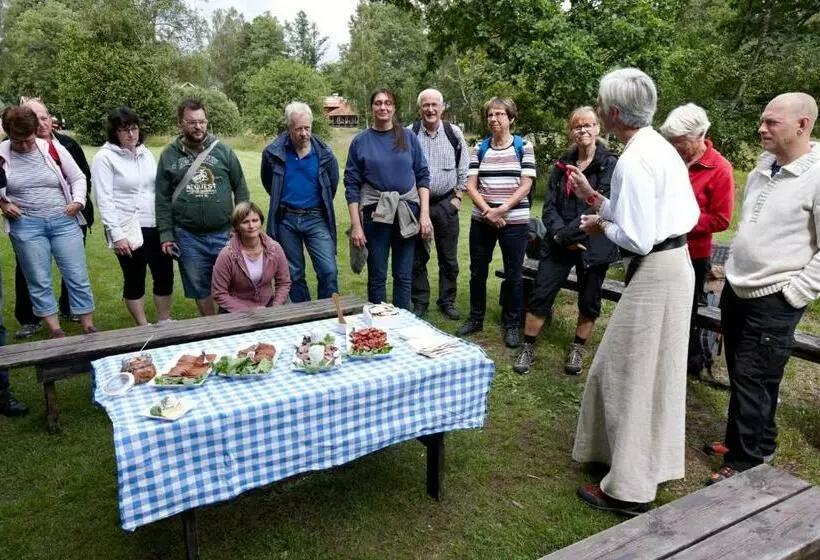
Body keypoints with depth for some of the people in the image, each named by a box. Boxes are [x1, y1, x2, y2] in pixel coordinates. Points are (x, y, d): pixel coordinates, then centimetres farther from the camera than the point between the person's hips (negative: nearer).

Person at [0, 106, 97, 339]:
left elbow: (78, 178, 8)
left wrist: (78, 201, -6)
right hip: (26, 225, 0)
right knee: (39, 281, 4)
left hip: (64, 221, 0)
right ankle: (55, 331, 14)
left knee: (78, 276, 3)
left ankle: (88, 327, 14)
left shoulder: (54, 149, -2)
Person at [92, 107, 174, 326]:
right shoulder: (105, 157, -7)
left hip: (156, 226, 6)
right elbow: (104, 200, -12)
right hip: (129, 230, -6)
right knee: (135, 280, 7)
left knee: (165, 275, 10)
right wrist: (117, 234, -18)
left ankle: (164, 322, 27)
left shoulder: (145, 153, 10)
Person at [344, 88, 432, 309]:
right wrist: (356, 225, -6)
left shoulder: (408, 137, 4)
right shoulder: (360, 141, 1)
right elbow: (352, 185, 0)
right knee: (377, 275, 6)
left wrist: (425, 214, -5)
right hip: (376, 213, -1)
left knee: (404, 275, 8)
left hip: (407, 212, 1)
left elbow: (423, 175, 5)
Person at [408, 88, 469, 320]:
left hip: (446, 204, 1)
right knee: (417, 258, 7)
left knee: (449, 258, 8)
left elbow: (463, 168, 8)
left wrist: (458, 197, 3)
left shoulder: (454, 133, 1)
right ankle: (419, 303, 20)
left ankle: (447, 301, 23)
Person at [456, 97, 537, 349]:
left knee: (513, 274, 5)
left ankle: (511, 325, 20)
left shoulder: (523, 146, -1)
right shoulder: (480, 148, 7)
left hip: (514, 221, -3)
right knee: (477, 271, 10)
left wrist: (500, 210, -17)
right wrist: (487, 211, -14)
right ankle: (475, 318, 28)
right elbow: (471, 185, 1)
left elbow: (525, 186, -7)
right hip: (482, 221, 3)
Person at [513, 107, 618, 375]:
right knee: (540, 296, 0)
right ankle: (528, 348, 14)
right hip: (559, 242, 3)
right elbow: (550, 206, 3)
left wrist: (569, 232, -17)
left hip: (594, 244, -3)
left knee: (589, 302, 10)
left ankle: (577, 350, 30)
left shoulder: (610, 164, -5)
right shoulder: (563, 164, 9)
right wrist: (560, 235, -14)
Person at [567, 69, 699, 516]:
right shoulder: (657, 147, 10)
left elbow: (637, 239, -24)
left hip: (654, 273, -10)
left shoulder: (634, 160, -20)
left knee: (630, 374, 1)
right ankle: (644, 459, 37)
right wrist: (593, 197, 13)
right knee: (652, 370, 20)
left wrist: (601, 226, -6)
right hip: (673, 265, 10)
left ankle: (629, 489, 14)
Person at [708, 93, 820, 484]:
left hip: (774, 302, -7)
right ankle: (760, 444, 36)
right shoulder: (763, 165, 7)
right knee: (739, 376, 17)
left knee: (753, 382, 2)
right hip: (736, 290, 7)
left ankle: (744, 463, 18)